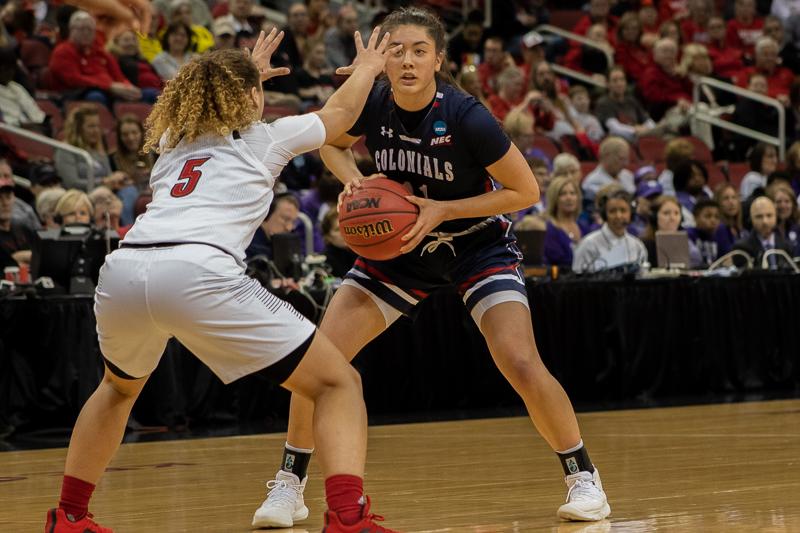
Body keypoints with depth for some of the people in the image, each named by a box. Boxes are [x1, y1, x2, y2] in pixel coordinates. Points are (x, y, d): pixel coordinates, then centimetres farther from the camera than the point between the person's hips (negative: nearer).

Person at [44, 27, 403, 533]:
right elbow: (340, 113, 41)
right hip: (197, 276, -5)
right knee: (339, 383, 4)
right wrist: (367, 67, 59)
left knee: (119, 387, 38)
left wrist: (248, 72, 74)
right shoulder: (264, 138, 21)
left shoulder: (174, 140, 32)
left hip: (122, 270, 5)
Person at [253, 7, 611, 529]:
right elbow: (333, 144, 8)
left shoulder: (466, 117, -28)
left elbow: (526, 191, -18)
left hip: (478, 244, -4)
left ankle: (584, 476, 0)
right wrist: (352, 178, -13)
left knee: (521, 363, -21)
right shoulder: (372, 105, -16)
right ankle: (290, 484, 8)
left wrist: (443, 210, -25)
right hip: (400, 246, 4)